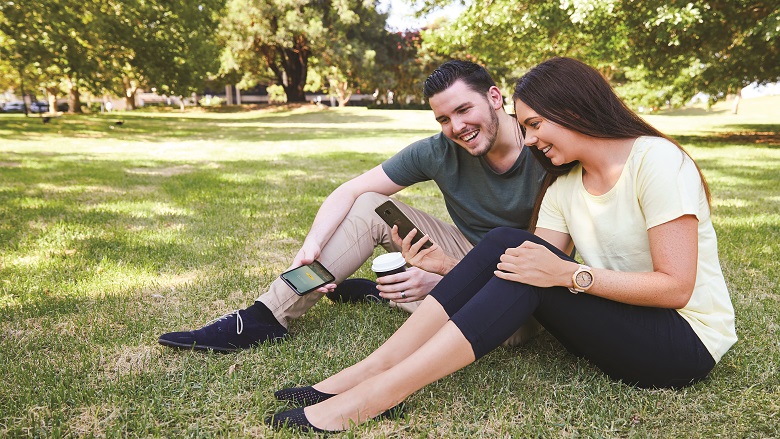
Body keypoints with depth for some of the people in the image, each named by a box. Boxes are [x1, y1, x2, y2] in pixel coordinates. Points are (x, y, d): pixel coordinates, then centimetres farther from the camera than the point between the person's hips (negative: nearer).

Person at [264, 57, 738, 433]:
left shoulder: (655, 160, -16)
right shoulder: (564, 186, 4)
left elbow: (676, 286, -21)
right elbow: (540, 264, -5)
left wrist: (568, 274, -29)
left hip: (686, 342, -6)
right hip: (617, 324, 6)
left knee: (527, 275, -29)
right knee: (507, 245, -18)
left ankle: (376, 394, -31)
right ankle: (373, 369, -22)